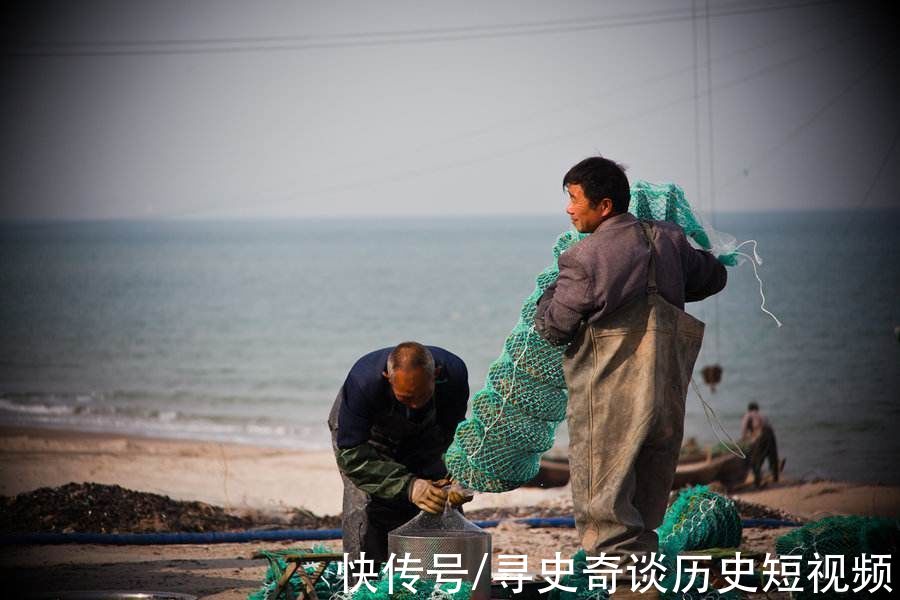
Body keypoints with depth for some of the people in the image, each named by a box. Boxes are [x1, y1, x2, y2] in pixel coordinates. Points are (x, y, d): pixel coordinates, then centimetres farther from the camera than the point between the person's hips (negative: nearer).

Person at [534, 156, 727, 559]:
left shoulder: (584, 259, -15)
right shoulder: (667, 240, 3)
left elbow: (553, 328, -7)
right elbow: (713, 277, 20)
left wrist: (551, 294, 12)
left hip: (607, 405, -6)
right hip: (665, 400, 6)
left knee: (605, 511, 2)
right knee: (647, 506, 15)